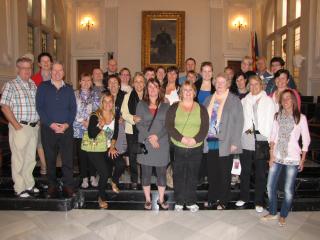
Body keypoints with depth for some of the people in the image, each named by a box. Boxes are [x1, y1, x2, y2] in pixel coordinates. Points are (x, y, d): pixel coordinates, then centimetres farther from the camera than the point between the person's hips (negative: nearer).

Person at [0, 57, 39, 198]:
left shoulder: (33, 85, 13)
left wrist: (38, 122, 7)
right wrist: (16, 125, -13)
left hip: (34, 127, 6)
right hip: (20, 127, -5)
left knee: (30, 158, 13)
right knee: (18, 159, 2)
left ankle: (29, 185, 26)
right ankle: (19, 188, 14)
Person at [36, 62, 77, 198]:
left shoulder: (68, 89, 12)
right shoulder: (43, 87, 6)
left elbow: (73, 108, 7)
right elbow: (39, 107, -1)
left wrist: (67, 124, -8)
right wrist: (51, 124, -12)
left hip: (66, 129, 1)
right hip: (48, 129, -1)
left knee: (68, 159, 0)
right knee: (50, 159, 6)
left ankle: (68, 186, 9)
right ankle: (52, 186, 19)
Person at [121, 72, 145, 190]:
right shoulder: (128, 96, 7)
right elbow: (124, 113, 0)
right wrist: (133, 118, -17)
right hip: (131, 130, 1)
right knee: (133, 156, 5)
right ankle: (134, 180, 20)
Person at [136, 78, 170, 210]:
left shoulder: (165, 106, 7)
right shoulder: (141, 105, 6)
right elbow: (139, 124, -2)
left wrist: (157, 136, -14)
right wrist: (149, 138, -12)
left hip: (162, 143, 1)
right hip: (145, 144, 0)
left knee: (162, 173, 7)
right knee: (146, 173, 7)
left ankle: (161, 199, 23)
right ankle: (148, 200, 22)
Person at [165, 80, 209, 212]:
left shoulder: (201, 108, 6)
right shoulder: (174, 107, 3)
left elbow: (205, 127, -1)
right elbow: (169, 126, -6)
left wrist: (195, 139, -16)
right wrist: (182, 138, -17)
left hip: (196, 148, 1)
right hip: (178, 148, -1)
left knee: (193, 175, 9)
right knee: (178, 175, 7)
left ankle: (191, 201, 25)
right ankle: (179, 201, 22)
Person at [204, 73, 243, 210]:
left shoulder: (234, 100, -1)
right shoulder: (209, 99, 13)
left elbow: (239, 122, -6)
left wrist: (235, 143, -12)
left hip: (225, 143, -4)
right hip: (210, 142, 4)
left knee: (224, 174, 8)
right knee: (211, 172, 12)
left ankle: (222, 201, 23)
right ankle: (212, 198, 28)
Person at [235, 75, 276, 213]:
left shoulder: (268, 101, 3)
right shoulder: (244, 101, 11)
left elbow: (271, 121, -3)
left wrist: (270, 138, -10)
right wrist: (245, 129, -5)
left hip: (261, 141, -2)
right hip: (246, 141, 2)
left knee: (260, 173, 6)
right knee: (245, 171, 13)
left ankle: (259, 202, 20)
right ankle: (243, 197, 29)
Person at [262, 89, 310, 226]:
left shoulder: (301, 118, -3)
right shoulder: (278, 116, 5)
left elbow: (306, 140, 0)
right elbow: (273, 137, 4)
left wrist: (302, 160, -2)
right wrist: (271, 154, -4)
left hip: (292, 159, -3)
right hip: (277, 157, 3)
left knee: (288, 190, 4)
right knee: (270, 186, 5)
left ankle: (283, 216, 24)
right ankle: (272, 212, 25)